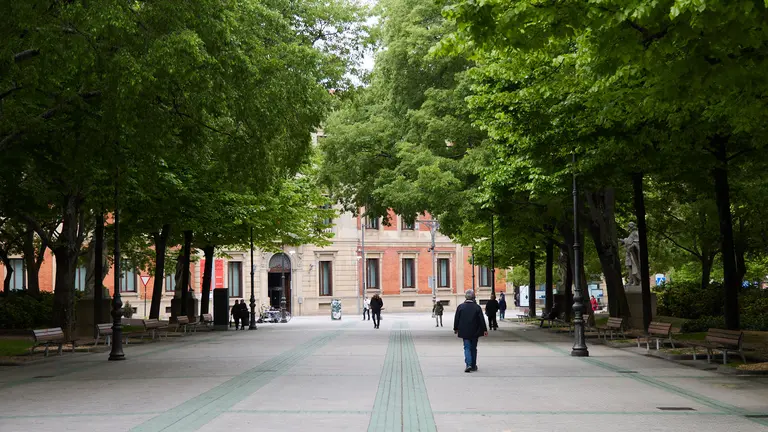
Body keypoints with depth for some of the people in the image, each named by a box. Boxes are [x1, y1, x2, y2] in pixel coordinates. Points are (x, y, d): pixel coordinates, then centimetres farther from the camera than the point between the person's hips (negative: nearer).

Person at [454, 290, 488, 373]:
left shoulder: (460, 307, -4)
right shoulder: (477, 307, -6)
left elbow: (456, 319, 1)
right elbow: (482, 319, -5)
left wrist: (456, 329, 13)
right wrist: (484, 330, 2)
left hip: (464, 332, 0)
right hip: (475, 332, 0)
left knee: (467, 348, 3)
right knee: (473, 348, 13)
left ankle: (468, 364, -16)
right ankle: (473, 366, 18)